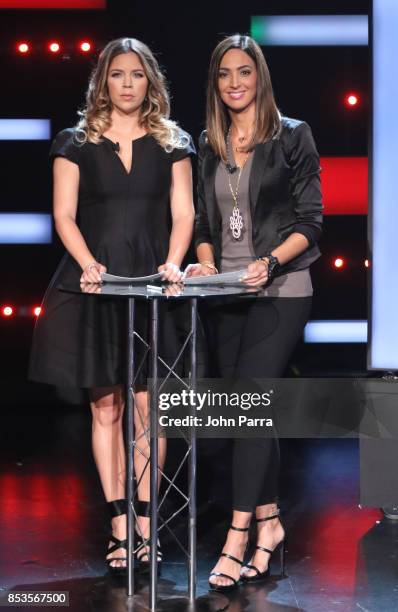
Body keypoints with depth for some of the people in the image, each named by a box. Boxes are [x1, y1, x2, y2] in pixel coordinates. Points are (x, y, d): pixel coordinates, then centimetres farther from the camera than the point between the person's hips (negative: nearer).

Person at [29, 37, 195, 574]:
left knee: (146, 407, -1)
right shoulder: (77, 143, 5)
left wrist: (173, 262, -13)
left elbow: (183, 213, 4)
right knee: (106, 407, 1)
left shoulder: (171, 143, 9)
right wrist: (88, 263, -16)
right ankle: (121, 528, 6)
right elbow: (64, 215, 0)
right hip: (96, 287, 0)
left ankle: (145, 526, 5)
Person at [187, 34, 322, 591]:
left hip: (280, 291, -5)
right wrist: (205, 262, -3)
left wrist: (270, 262, -18)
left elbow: (310, 221, -4)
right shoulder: (209, 145, 12)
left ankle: (238, 537, -13)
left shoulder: (293, 136, -1)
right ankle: (269, 521, 20)